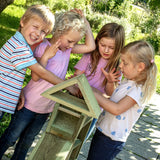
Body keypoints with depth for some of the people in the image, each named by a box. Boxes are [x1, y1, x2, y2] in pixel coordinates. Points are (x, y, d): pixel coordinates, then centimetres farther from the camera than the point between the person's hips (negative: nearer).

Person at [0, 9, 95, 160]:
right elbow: (35, 77, -22)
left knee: (27, 141, 21)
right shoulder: (43, 46, -18)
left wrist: (85, 22, -11)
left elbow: (90, 46, -7)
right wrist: (46, 56, -34)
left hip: (46, 108, 6)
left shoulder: (68, 48, 0)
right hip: (30, 104, -5)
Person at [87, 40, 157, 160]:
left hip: (111, 140, -9)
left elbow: (116, 109, -27)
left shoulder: (139, 89, -21)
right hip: (102, 132, 9)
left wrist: (95, 94, -22)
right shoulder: (127, 81, 8)